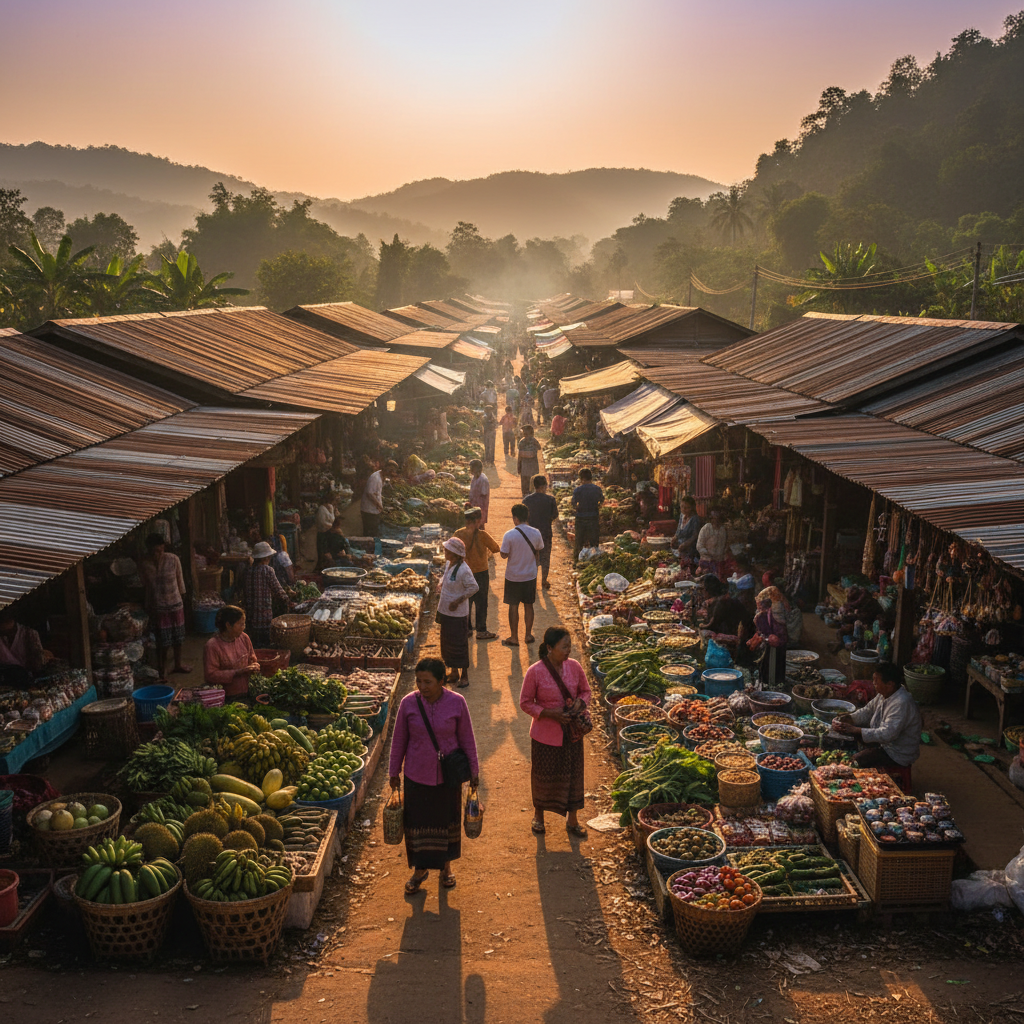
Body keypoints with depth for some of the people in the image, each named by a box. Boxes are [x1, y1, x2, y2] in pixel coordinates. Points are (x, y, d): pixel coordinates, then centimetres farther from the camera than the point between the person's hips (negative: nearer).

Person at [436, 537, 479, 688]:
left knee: (459, 644, 2)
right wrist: (441, 598, 11)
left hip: (458, 613, -9)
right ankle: (454, 673, 30)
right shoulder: (448, 564, 3)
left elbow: (474, 587, -19)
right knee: (447, 642, 16)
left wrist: (458, 601, -20)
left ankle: (464, 676, 16)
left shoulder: (463, 570, -23)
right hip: (445, 611, 9)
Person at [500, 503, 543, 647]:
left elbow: (504, 555, -13)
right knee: (528, 605, 16)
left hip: (513, 576, -3)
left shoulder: (509, 535, -20)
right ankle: (529, 635, 25)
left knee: (513, 606, 8)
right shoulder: (535, 533, -8)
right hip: (530, 575, 3)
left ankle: (514, 638, 15)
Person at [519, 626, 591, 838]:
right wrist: (549, 714, -20)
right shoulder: (535, 672, -17)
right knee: (542, 775, 13)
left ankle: (572, 821, 28)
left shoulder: (574, 666, -6)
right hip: (545, 733, -3)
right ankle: (538, 815, 37)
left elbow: (585, 691, 9)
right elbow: (525, 702, -9)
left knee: (573, 775, 11)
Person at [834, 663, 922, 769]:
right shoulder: (884, 693, -1)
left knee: (854, 761, -21)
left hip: (898, 755, -9)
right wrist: (847, 718, -6)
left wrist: (854, 730, -34)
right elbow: (867, 711, 12)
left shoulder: (902, 704, -31)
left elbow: (887, 734, -35)